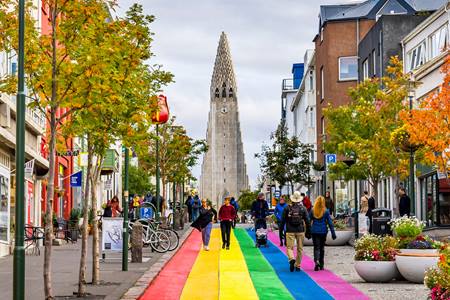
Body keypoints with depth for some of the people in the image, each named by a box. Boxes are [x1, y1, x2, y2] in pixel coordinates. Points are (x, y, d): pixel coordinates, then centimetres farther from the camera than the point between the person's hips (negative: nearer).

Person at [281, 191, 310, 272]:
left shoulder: (287, 208, -2)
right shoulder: (303, 208, 0)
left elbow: (283, 220, 0)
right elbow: (307, 221, 1)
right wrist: (308, 231, 8)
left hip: (290, 231, -1)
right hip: (300, 231, 1)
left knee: (289, 247, 1)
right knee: (300, 248, 11)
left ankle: (292, 259, -27)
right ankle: (297, 265, 14)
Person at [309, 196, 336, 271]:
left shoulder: (312, 210, -2)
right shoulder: (326, 211, -4)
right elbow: (330, 222, -2)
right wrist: (333, 233, 2)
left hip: (314, 231, -1)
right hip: (323, 231, 1)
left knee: (316, 247, 0)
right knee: (322, 248, 14)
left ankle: (316, 261, -26)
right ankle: (321, 265, 20)